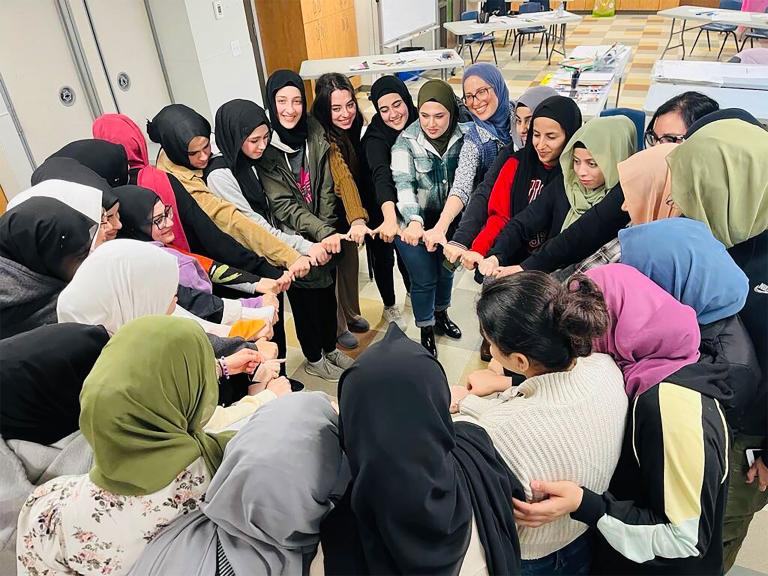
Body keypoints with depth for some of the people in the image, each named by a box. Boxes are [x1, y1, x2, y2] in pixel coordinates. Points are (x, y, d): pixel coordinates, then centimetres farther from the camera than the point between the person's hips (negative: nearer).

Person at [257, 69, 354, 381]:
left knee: (328, 288, 18)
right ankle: (314, 359, 34)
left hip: (325, 235, 4)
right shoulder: (263, 144, -16)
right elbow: (282, 203, -20)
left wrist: (329, 232, -12)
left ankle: (330, 347, 42)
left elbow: (326, 188, -3)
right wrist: (322, 233, -28)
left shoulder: (315, 132, -4)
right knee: (305, 295, 11)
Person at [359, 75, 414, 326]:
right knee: (383, 258, 14)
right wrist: (390, 218, -64)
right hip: (380, 211, -4)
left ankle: (412, 291, 51)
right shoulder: (375, 139, -31)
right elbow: (381, 176, -48)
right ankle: (389, 306, 38)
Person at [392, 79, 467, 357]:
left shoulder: (464, 136, -11)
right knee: (424, 279, 8)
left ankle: (441, 315, 51)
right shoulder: (406, 141, -16)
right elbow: (403, 183, -26)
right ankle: (427, 332, 33)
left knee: (446, 272, 23)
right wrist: (414, 221, -44)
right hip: (414, 223, -3)